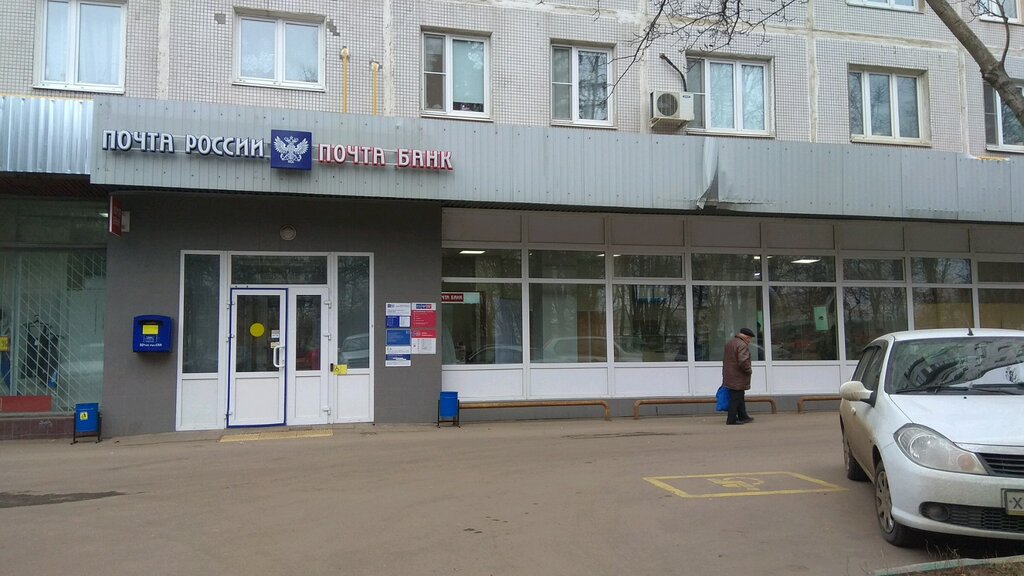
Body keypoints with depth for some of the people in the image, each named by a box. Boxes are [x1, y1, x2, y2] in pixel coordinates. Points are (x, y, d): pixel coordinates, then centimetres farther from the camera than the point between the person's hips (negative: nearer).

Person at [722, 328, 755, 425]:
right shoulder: (742, 345, -18)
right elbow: (743, 361, -27)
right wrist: (748, 370, -10)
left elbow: (724, 358, 21)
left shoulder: (729, 343, 13)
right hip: (738, 378, -10)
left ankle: (743, 417, 26)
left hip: (729, 377, 10)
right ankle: (731, 419, 0)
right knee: (736, 398, -3)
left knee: (740, 398, 18)